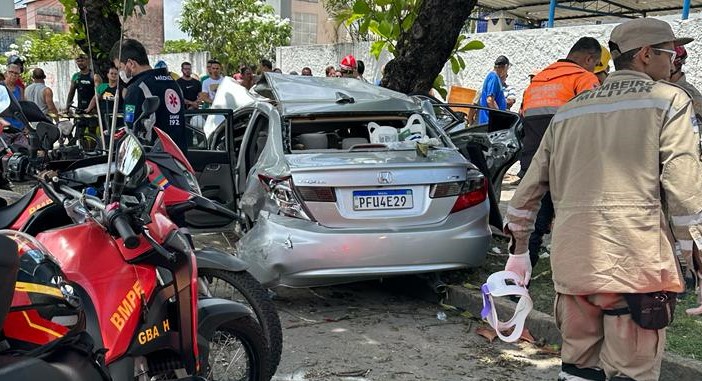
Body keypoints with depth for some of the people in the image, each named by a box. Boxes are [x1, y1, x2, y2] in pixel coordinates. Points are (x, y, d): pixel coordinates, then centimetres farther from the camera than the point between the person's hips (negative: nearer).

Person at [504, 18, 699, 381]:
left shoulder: (569, 110, 18)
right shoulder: (669, 100, 3)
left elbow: (531, 185, 18)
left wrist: (519, 248, 25)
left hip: (571, 259, 5)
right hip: (636, 260, -5)